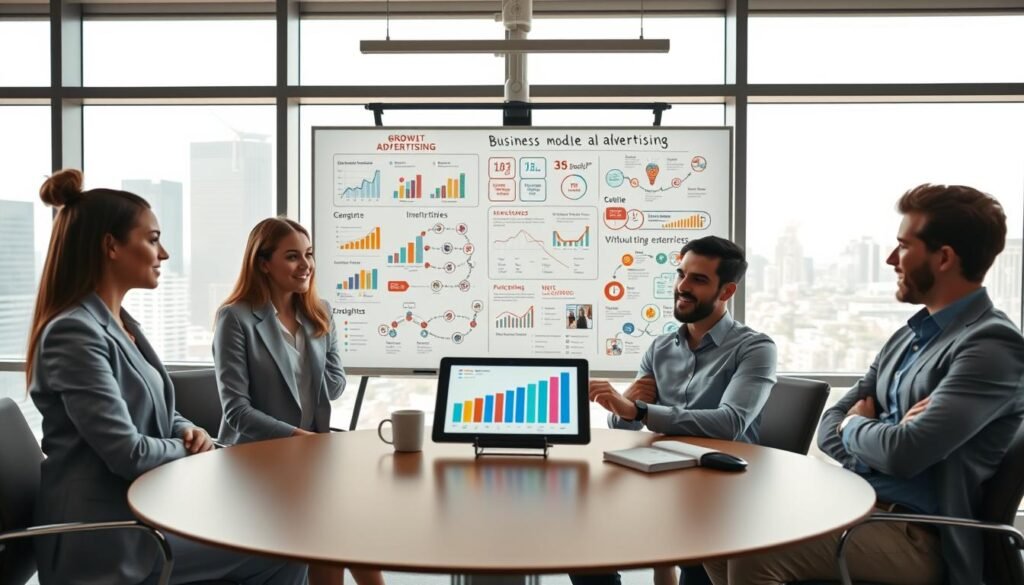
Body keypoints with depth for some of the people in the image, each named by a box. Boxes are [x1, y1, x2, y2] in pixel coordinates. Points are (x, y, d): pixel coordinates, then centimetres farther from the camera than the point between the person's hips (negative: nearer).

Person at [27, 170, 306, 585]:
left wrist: (188, 432, -2)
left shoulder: (121, 324, 12)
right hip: (107, 533, -9)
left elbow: (155, 411, 20)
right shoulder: (73, 332, -19)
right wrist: (189, 449, -4)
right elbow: (128, 454, -23)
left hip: (142, 505, 9)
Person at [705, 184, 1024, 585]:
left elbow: (904, 452, -25)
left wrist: (855, 425, -3)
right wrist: (875, 432, -10)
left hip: (915, 534, -8)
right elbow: (831, 427, 12)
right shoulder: (907, 337, 14)